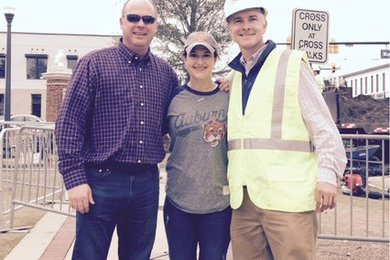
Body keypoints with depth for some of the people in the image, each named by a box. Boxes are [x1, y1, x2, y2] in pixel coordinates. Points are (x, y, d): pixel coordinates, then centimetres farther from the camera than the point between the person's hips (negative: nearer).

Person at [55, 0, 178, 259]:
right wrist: (75, 178, -13)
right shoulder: (95, 63, -3)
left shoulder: (166, 72, 9)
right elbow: (69, 123, -6)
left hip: (147, 182, 4)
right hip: (101, 180, -4)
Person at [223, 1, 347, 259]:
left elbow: (323, 126, -4)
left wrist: (328, 174, -14)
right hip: (243, 199, 6)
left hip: (288, 196, -5)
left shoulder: (291, 63, 1)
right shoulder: (234, 77, 17)